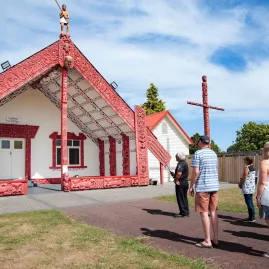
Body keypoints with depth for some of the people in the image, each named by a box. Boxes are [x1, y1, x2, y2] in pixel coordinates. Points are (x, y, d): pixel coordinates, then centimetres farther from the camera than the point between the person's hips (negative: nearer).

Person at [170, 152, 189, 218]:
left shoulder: (180, 164, -18)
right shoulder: (185, 163, 13)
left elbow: (179, 173, -33)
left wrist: (176, 180, -18)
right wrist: (174, 174, 17)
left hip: (180, 183, -10)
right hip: (185, 182, 10)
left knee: (180, 198, -1)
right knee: (184, 198, 15)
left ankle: (183, 213, 4)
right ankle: (186, 212, 21)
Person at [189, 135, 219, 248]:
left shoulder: (197, 154, -9)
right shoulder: (214, 153, 12)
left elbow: (196, 172, -13)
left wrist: (191, 186, -6)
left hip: (202, 187, -7)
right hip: (214, 186, 7)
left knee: (204, 213, 0)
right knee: (213, 212, 12)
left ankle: (207, 241, 5)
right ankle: (215, 239, 17)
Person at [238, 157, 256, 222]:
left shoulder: (246, 168, -16)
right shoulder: (252, 167, 12)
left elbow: (244, 178, -16)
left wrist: (240, 184, -1)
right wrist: (241, 182, 14)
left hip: (247, 188, -9)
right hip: (251, 187, 9)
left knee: (249, 203, -5)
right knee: (251, 203, 14)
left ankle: (251, 218, -1)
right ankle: (252, 217, 19)